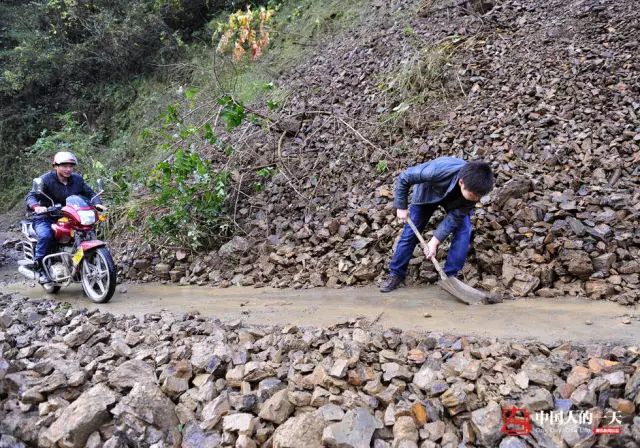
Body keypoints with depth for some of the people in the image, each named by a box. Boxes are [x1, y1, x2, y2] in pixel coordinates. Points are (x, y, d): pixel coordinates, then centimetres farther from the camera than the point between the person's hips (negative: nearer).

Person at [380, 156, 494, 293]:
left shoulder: (474, 187, -35)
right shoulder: (438, 170, -47)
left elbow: (455, 217, -25)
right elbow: (404, 178, -31)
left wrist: (435, 241, -29)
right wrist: (401, 207, -21)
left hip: (455, 200, 2)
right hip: (427, 192, -2)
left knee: (464, 231, -17)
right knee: (410, 232, -4)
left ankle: (450, 276, -5)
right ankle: (396, 274, 10)